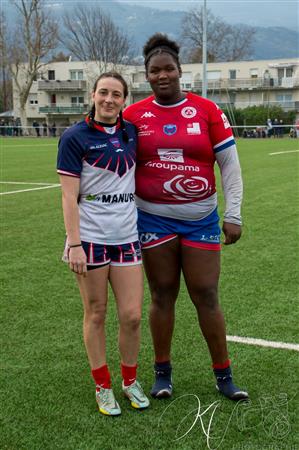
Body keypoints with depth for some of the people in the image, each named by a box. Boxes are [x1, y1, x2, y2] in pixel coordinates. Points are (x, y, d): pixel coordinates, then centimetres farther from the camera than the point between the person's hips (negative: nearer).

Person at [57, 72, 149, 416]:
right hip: (90, 238, -4)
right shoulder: (75, 137, -6)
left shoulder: (131, 131, 7)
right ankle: (102, 386, 23)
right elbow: (69, 196, -8)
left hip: (126, 237, 4)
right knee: (95, 314, 6)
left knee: (131, 316, 3)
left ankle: (130, 381, 25)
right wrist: (74, 244, -15)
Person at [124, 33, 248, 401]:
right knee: (162, 296, 7)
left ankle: (223, 375, 18)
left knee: (206, 297, 3)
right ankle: (163, 371, 24)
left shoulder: (207, 110, -1)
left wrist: (233, 215, -3)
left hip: (201, 218, 0)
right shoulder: (134, 115, 1)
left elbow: (229, 164, 1)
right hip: (154, 218, 1)